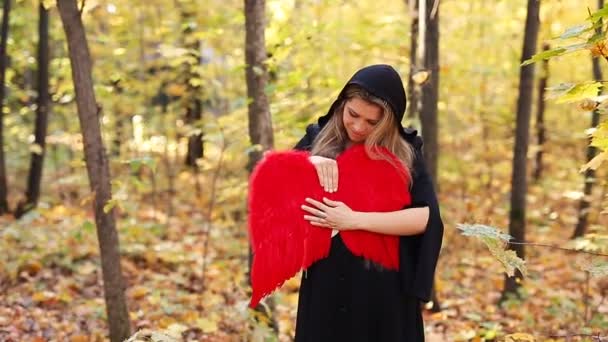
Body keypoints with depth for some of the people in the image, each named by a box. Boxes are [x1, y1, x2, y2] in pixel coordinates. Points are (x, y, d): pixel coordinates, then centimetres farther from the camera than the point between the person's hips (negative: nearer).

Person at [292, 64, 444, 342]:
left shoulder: (404, 152, -3)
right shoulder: (318, 138, 3)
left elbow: (427, 217, -14)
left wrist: (353, 220, -20)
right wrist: (308, 162, -15)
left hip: (385, 292, -2)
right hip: (326, 286, 2)